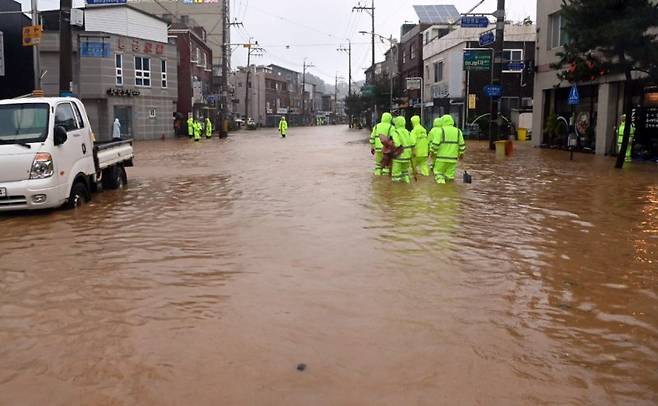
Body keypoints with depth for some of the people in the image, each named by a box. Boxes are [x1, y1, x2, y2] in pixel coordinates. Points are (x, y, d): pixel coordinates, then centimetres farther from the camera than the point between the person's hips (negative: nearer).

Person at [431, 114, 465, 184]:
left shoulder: (440, 131, -6)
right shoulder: (458, 131, 7)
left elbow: (435, 144, -12)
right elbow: (462, 145, 11)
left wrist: (433, 152, 0)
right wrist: (461, 154, 23)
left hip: (442, 157, -4)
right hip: (453, 158, 4)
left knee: (438, 172, 9)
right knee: (450, 174, 10)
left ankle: (440, 180, -10)